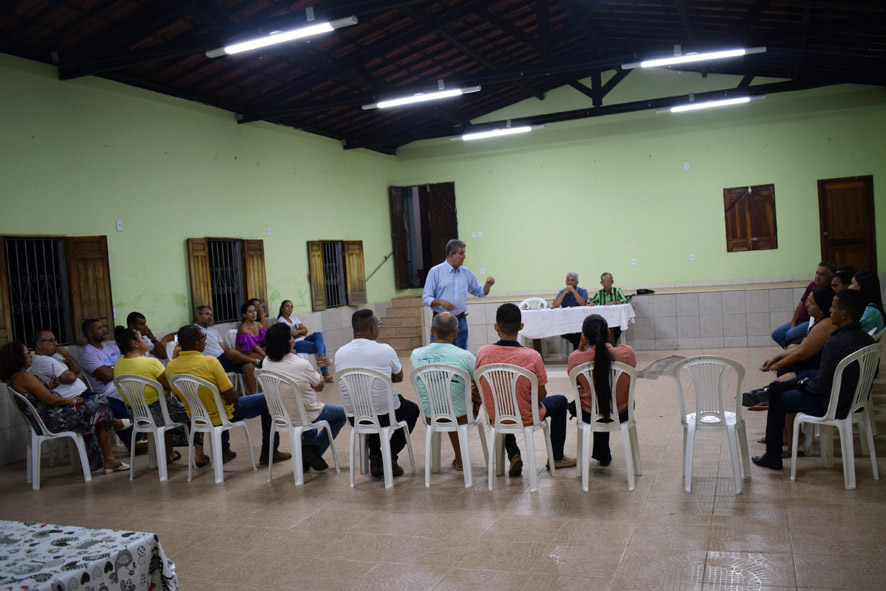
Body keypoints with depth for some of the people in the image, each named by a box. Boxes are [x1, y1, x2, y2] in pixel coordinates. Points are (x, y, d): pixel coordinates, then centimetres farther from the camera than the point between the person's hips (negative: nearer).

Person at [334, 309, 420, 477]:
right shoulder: (385, 350, -14)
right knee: (412, 409, 28)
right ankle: (390, 456, 14)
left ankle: (374, 457, 24)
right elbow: (398, 377, 4)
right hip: (385, 416, -4)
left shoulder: (339, 353, -3)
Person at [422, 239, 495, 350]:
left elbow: (479, 292, 19)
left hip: (461, 321, 4)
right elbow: (425, 299, -6)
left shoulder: (466, 273, 9)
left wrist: (488, 285, -2)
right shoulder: (435, 272, -4)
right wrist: (440, 302, -24)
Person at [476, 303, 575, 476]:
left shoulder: (483, 352, -14)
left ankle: (513, 456, 25)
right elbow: (541, 395, -12)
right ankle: (557, 457, 33)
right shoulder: (532, 356, -22)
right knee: (560, 401, 25)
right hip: (526, 418, -3)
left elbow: (481, 386, 0)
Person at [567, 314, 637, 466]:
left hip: (590, 417, -1)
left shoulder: (575, 358, -24)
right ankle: (602, 454, 51)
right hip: (621, 415, 1)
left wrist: (581, 346, -5)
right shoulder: (627, 352, -21)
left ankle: (602, 454, 48)